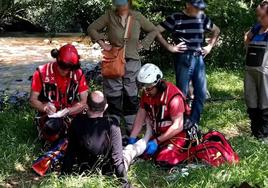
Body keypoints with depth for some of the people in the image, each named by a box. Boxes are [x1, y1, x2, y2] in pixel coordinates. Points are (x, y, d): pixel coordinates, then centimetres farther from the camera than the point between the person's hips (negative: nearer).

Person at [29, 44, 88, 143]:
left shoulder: (78, 73, -6)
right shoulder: (42, 73, -10)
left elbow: (84, 101, -6)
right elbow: (33, 100, -5)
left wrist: (67, 111, -22)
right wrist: (44, 107, -27)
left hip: (70, 115, 2)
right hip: (48, 116, -2)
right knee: (52, 126, -30)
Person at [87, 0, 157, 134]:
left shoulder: (137, 17, 0)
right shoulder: (109, 16, -3)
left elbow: (153, 30, 12)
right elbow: (92, 29, 5)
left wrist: (143, 44, 3)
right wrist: (102, 43, -4)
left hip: (132, 63, 1)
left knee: (131, 97, 9)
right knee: (114, 98, 3)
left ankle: (132, 130, 20)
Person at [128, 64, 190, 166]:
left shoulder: (173, 96, -26)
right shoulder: (147, 93, -5)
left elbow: (178, 126, -24)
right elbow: (141, 116, 2)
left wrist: (156, 141, -23)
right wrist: (132, 138, -8)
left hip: (176, 134, -6)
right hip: (158, 134, 6)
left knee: (164, 159, -23)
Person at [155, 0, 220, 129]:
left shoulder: (202, 17, 9)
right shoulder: (175, 18, -5)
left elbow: (216, 30, 25)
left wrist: (210, 46, 13)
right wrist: (169, 47, -9)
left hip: (199, 58, 5)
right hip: (183, 59, -5)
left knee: (201, 92, 3)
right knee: (182, 93, -2)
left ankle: (193, 123, 14)